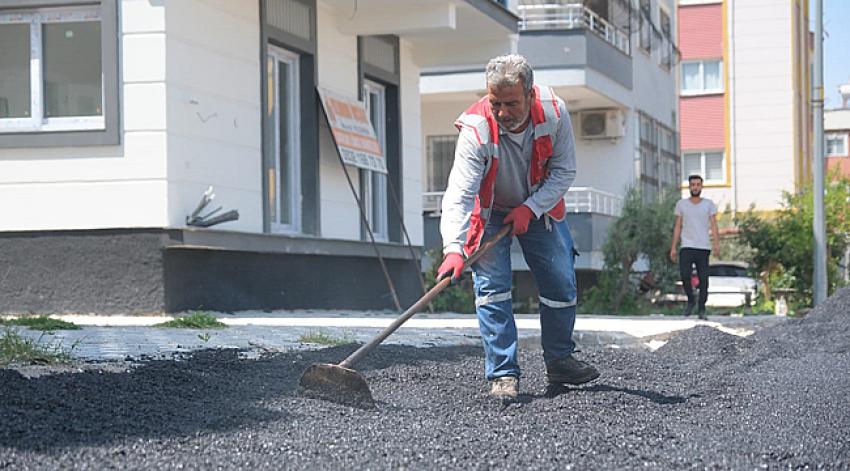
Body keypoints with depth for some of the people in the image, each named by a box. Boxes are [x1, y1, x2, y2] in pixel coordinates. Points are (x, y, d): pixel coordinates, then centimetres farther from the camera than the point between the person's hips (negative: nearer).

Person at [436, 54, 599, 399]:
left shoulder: (554, 112, -25)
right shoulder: (476, 129, -34)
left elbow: (564, 171, -12)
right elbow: (459, 193, -42)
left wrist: (530, 208, -23)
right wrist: (454, 248, -55)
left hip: (539, 208, 3)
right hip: (490, 212, -3)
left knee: (561, 285, 5)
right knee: (492, 288, -14)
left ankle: (559, 363, 24)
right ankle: (503, 375, -9)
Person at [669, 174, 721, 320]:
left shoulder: (709, 204, 6)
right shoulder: (681, 204, 9)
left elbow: (713, 225, -1)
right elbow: (677, 227, 10)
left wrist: (716, 244, -16)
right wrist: (673, 247, 4)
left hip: (703, 248, 0)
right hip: (686, 247, 0)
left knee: (703, 279, -3)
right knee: (685, 275, -16)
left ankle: (701, 310, 7)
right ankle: (690, 301, 9)